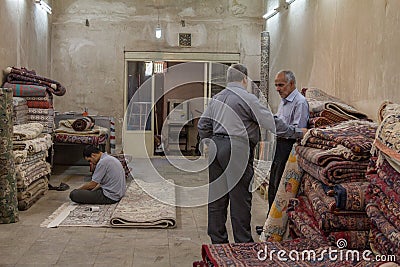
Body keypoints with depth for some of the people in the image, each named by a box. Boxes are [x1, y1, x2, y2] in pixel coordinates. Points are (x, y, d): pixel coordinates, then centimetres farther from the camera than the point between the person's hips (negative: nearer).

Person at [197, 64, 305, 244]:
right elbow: (271, 122, -8)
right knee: (240, 197, -1)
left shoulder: (216, 98, 15)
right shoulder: (247, 98, -6)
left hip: (216, 146, 7)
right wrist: (295, 132, -1)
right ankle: (243, 242, 6)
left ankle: (217, 240, 19)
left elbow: (203, 125, 16)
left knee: (217, 196, 11)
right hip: (237, 149, -7)